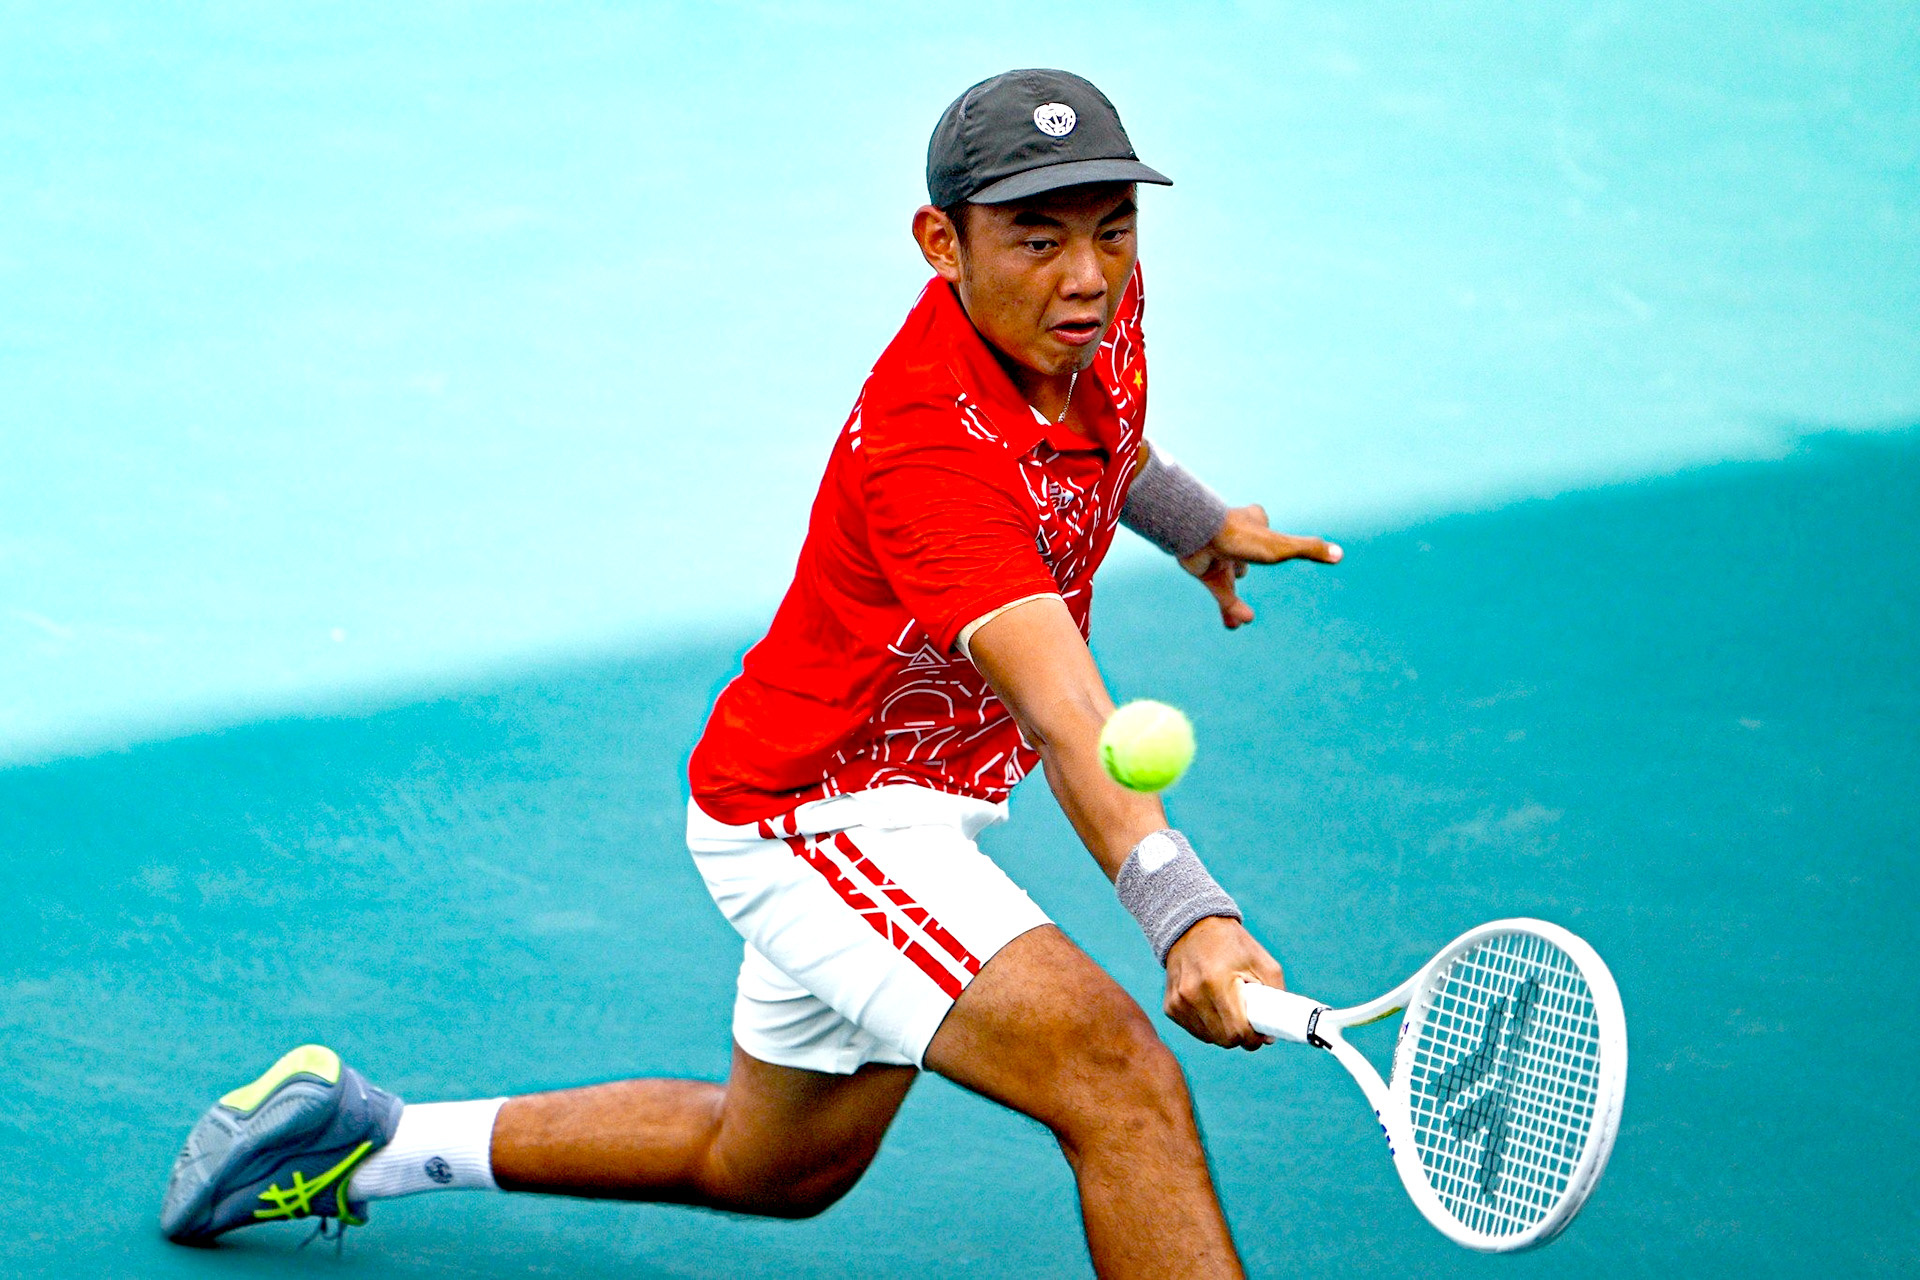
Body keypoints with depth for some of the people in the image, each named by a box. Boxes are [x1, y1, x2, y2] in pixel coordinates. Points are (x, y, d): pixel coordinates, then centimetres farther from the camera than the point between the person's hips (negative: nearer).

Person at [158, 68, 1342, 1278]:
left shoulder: (1096, 314, -8)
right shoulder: (932, 442, -35)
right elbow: (1062, 710, -49)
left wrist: (1199, 519, 12)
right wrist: (1184, 908, -60)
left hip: (902, 810, 10)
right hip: (817, 818, -10)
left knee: (772, 1167, 29)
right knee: (1122, 1079, -29)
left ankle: (370, 1141, 42)